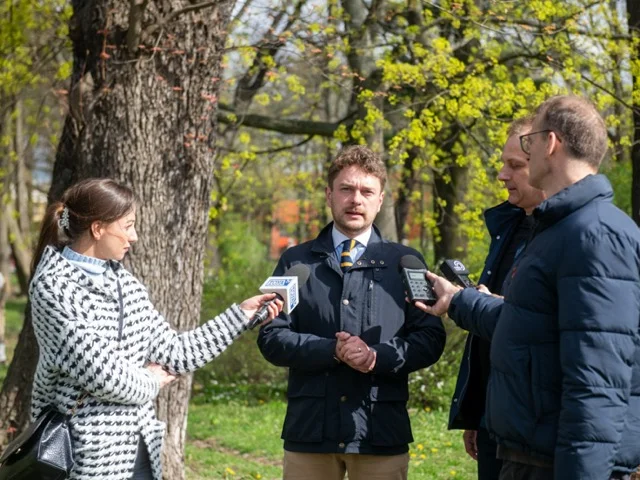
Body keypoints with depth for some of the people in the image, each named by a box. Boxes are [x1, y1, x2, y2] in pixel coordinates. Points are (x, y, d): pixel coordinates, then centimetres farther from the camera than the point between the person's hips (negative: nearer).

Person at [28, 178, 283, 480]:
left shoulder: (124, 283, 11)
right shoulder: (54, 287, -13)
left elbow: (171, 353, 9)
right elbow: (101, 371, -20)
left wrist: (240, 315, 9)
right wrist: (150, 384, -1)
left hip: (138, 449, 7)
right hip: (86, 452, -7)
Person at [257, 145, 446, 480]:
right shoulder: (296, 262, 10)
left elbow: (430, 338, 2)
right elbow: (272, 338, 2)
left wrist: (378, 356, -16)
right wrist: (332, 351, -14)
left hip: (381, 433, 0)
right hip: (310, 430, 1)